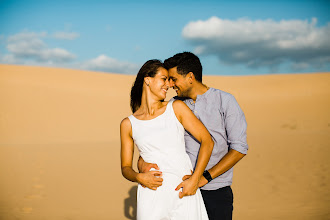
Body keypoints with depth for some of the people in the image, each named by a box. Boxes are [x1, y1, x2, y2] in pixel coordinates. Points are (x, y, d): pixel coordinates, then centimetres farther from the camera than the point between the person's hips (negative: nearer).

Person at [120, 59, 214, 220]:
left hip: (184, 192, 0)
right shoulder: (128, 124, 7)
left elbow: (207, 141, 1)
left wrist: (194, 179, -9)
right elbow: (125, 167, 11)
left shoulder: (176, 108, 5)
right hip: (151, 194, 0)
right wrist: (139, 177, -11)